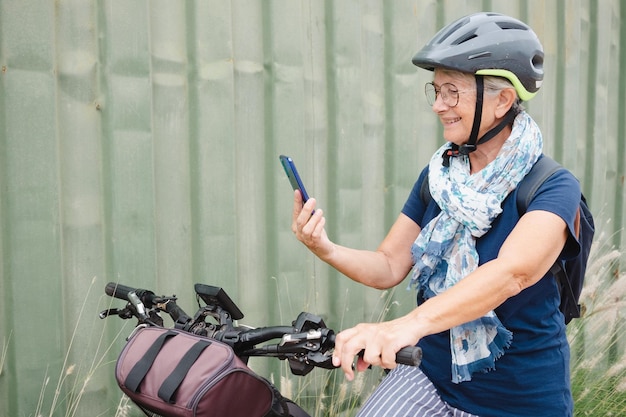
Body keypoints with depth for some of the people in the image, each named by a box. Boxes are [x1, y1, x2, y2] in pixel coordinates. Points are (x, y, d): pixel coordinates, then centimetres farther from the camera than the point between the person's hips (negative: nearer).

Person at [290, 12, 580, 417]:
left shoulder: (554, 187, -15)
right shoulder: (437, 175, 1)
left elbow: (512, 272, -34)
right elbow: (389, 267, 1)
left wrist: (409, 324, -49)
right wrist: (327, 250, -19)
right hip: (432, 375, 4)